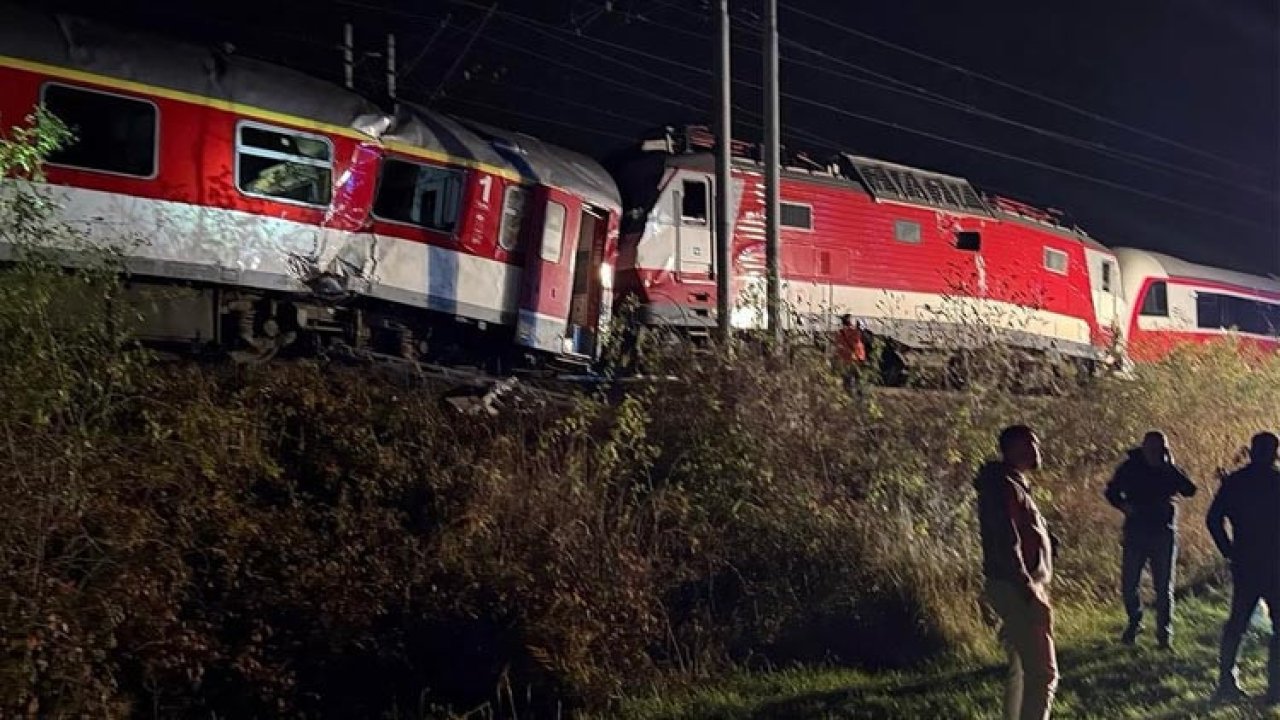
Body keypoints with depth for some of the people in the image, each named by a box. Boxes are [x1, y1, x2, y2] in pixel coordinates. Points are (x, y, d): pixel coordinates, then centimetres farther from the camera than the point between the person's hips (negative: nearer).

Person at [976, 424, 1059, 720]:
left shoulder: (1013, 484, 17)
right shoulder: (1004, 486, -16)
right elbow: (1006, 545, -24)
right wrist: (1029, 592, -26)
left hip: (1020, 588, 11)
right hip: (1017, 590, -11)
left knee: (1022, 669, 18)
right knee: (1043, 672, -12)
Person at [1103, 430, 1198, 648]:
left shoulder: (1171, 471, -4)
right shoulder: (1130, 468, -3)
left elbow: (1190, 490, -20)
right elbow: (1112, 491, 9)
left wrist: (1170, 466, -25)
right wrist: (1123, 505, -10)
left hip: (1164, 534, -1)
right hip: (1135, 533, 1)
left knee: (1164, 586, 3)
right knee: (1128, 584, 4)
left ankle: (1164, 631, 14)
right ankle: (1134, 623, 27)